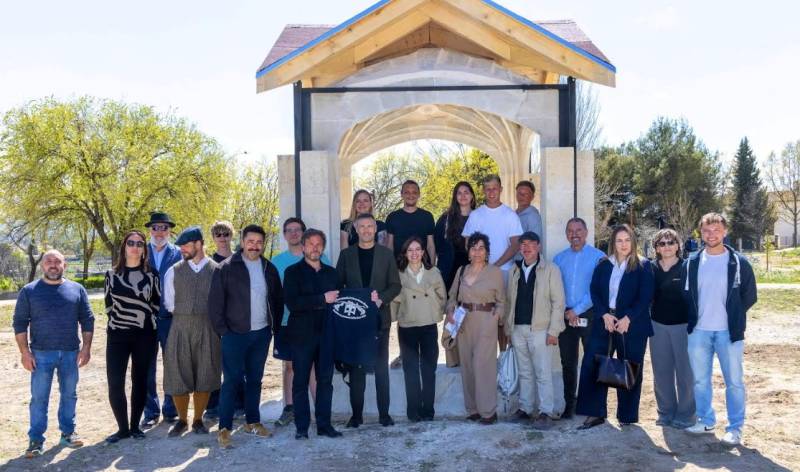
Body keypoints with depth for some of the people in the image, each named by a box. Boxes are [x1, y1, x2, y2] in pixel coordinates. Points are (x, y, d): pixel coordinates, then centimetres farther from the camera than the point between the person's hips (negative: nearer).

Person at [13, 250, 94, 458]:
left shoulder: (77, 290, 5)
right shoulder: (29, 291, 1)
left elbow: (87, 320, 7)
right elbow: (20, 323, 1)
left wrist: (86, 347, 0)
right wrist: (25, 352, -6)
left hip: (70, 353, 2)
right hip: (41, 354, -2)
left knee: (69, 395, 10)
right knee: (39, 397, 2)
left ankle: (68, 433, 23)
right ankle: (36, 440, 10)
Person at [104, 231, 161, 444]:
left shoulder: (151, 274, 3)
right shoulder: (112, 274, 5)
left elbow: (157, 303, 10)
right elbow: (108, 304, 12)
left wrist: (146, 319, 4)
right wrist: (120, 318, 8)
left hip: (145, 335, 0)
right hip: (118, 334, 0)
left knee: (140, 380, 6)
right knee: (115, 382, -5)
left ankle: (135, 426, 18)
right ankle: (122, 427, 9)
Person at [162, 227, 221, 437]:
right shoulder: (174, 271, 5)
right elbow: (169, 302, 9)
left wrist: (206, 317, -2)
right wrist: (183, 315, 5)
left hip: (208, 328, -2)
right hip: (180, 327, 2)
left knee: (204, 376, 6)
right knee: (178, 376, 4)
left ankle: (198, 420, 22)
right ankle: (182, 420, 21)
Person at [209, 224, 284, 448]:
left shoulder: (269, 269, 8)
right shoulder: (226, 268, -6)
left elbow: (278, 299, 15)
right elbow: (215, 301, -7)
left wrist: (275, 326, 9)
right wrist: (222, 329, -9)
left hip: (262, 333, 5)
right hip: (235, 334, -4)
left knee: (255, 379, 13)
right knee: (231, 380, -3)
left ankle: (253, 421, 24)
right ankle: (224, 428, 3)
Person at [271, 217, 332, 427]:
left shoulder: (319, 259, 1)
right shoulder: (277, 261, 7)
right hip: (286, 322, 2)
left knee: (314, 365, -3)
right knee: (289, 365, 10)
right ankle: (289, 408, 20)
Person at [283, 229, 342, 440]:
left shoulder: (331, 272, 14)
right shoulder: (293, 272, 0)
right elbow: (292, 303, -13)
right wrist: (322, 299, -18)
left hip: (326, 334, 4)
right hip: (302, 334, -3)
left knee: (325, 381, 6)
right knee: (301, 381, 3)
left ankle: (324, 424, 15)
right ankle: (301, 426, 10)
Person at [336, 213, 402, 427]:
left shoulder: (386, 254, 5)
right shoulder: (346, 254, 7)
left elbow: (395, 285, 4)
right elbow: (338, 285, 6)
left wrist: (381, 299, -13)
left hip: (379, 317, 0)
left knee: (381, 367, 3)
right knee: (356, 368, 4)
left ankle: (384, 413, 10)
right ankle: (356, 414, 11)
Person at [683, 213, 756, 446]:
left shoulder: (739, 262, -4)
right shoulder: (692, 262, 4)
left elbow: (750, 296, 3)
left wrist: (733, 316, 3)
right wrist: (695, 318, 8)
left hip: (729, 332, -3)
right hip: (698, 331, 3)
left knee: (734, 381, 3)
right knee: (700, 380, 11)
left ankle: (735, 428, 13)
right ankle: (705, 421, 26)